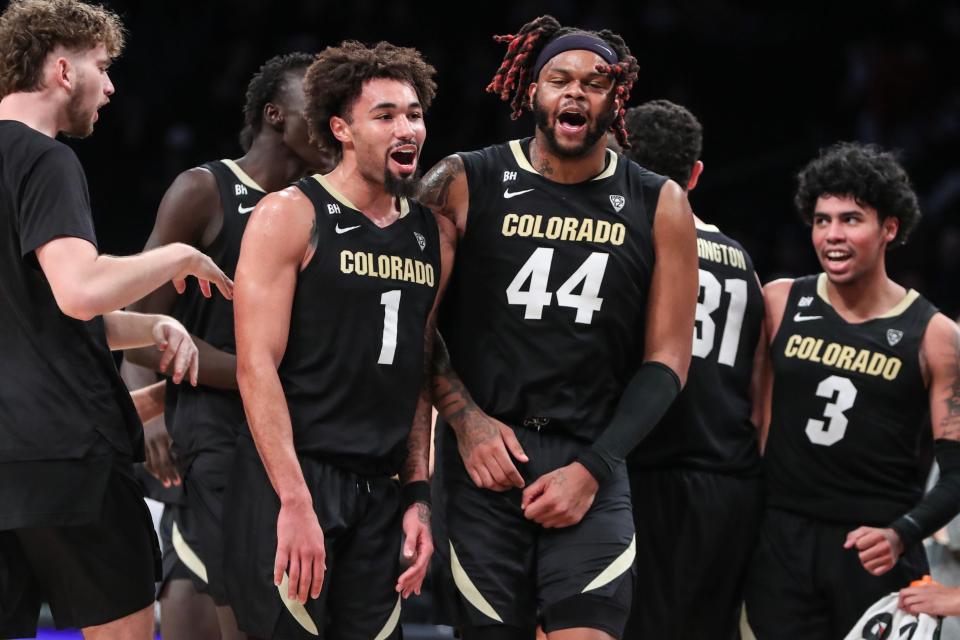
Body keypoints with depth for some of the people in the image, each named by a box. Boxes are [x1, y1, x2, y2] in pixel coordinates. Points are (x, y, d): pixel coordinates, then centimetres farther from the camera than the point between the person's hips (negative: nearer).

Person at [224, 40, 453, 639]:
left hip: (381, 489, 6)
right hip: (293, 477, -6)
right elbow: (257, 366, -11)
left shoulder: (433, 236, 13)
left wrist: (419, 497, 10)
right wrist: (295, 501, -19)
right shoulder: (289, 216, -5)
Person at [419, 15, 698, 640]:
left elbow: (667, 359, 5)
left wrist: (591, 468, -4)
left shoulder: (658, 207, 6)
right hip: (484, 461, 0)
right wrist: (467, 421, -7)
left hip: (591, 463, 0)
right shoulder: (466, 184, 2)